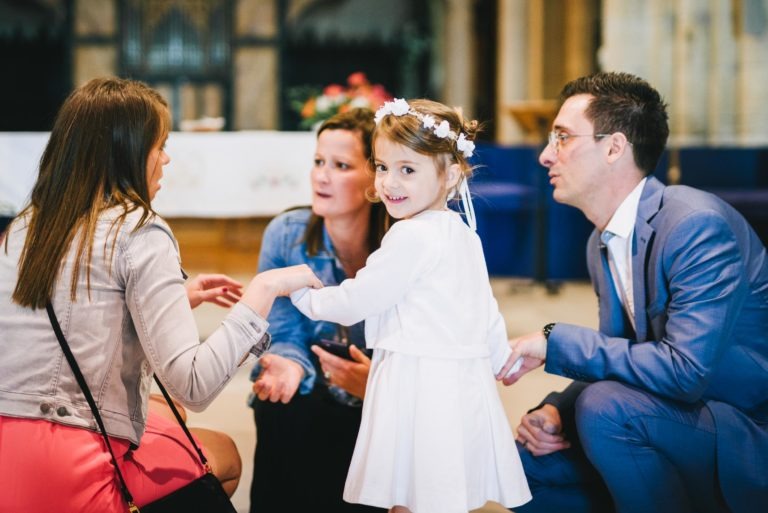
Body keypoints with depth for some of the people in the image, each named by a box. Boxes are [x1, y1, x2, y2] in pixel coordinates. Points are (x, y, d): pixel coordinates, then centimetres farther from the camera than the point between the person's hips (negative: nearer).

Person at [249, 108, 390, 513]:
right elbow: (285, 336, -7)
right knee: (283, 411, -30)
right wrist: (287, 365, -31)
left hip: (379, 403, -2)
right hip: (311, 395, 2)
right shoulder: (285, 235, -8)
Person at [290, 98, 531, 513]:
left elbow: (355, 302, -9)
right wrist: (501, 358, 35)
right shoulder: (463, 234, 13)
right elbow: (487, 312, 20)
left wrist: (303, 295, 8)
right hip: (461, 381, 10)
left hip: (422, 388, -10)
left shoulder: (413, 237, -16)